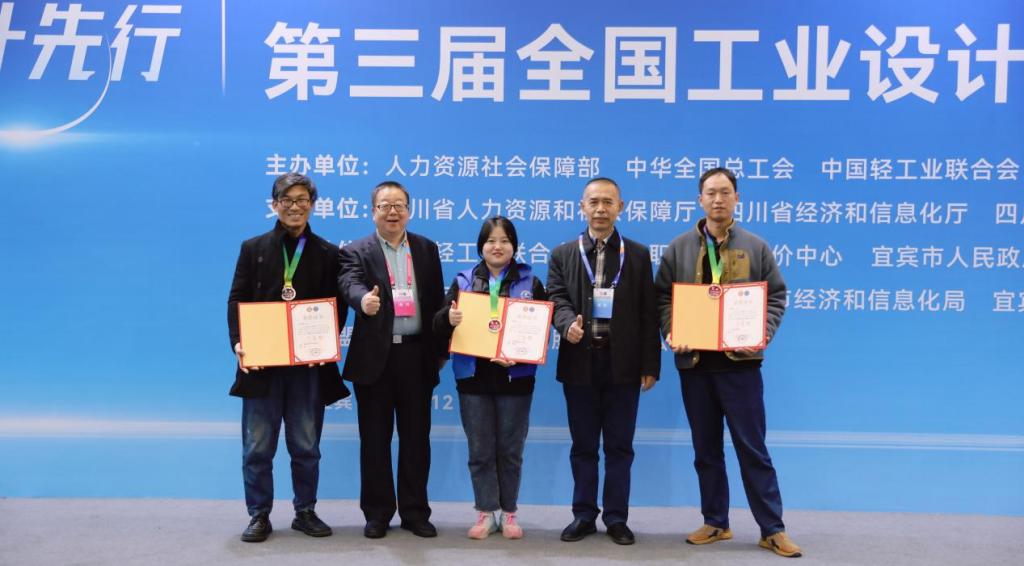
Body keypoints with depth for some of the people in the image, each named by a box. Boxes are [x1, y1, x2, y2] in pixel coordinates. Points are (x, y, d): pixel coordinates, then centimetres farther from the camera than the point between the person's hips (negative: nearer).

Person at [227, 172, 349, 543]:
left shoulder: (327, 253, 7)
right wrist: (238, 343, -13)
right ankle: (259, 516, 17)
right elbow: (236, 301, 2)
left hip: (309, 364, 0)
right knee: (257, 447, 5)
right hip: (262, 363, 0)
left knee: (306, 446, 9)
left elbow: (337, 306, 4)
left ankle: (305, 512, 22)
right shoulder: (253, 248, 7)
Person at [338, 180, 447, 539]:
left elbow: (437, 301, 10)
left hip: (416, 355, 2)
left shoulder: (427, 249, 11)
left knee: (416, 437, 8)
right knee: (375, 438, 6)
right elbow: (350, 284, -20)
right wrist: (364, 299, -44)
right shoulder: (356, 251, 1)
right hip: (375, 357, -2)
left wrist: (441, 349, 7)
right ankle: (377, 512, 18)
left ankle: (415, 511, 19)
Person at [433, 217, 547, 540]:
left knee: (510, 450, 8)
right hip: (473, 377, 1)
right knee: (480, 450, 7)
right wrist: (449, 319, -25)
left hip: (515, 378, -1)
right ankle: (486, 513, 19)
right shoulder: (463, 281, 4)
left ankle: (509, 512, 22)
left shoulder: (530, 283, 2)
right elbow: (439, 325, -1)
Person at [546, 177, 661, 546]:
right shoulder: (563, 254, 8)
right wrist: (568, 324, -25)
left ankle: (616, 518, 18)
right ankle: (584, 515, 21)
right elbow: (556, 298, -1)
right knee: (583, 445, 10)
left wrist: (650, 366, -3)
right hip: (580, 362, 1)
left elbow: (648, 313, 3)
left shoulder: (638, 255, 7)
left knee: (619, 445, 7)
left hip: (623, 363, 0)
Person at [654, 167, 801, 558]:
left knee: (752, 448, 1)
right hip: (694, 361, 2)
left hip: (740, 361, -2)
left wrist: (762, 335, -10)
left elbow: (776, 297, 5)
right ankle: (715, 523, 22)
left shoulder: (756, 248, 4)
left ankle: (772, 529, 9)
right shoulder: (679, 248, 7)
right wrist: (672, 333, -10)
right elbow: (663, 296, 6)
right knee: (706, 448, 10)